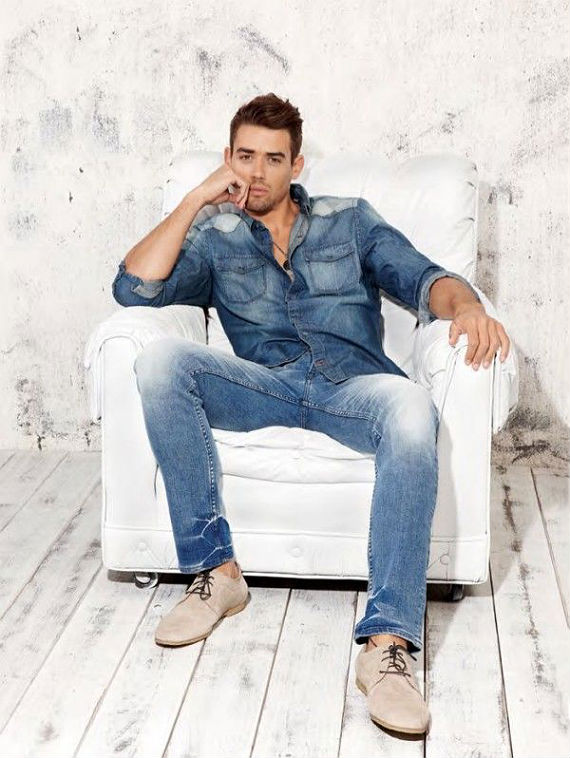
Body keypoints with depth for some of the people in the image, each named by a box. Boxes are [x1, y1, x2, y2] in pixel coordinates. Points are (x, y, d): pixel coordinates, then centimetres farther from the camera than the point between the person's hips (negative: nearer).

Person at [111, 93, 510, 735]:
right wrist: (196, 199, 3)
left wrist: (466, 305, -18)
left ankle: (387, 641, -41)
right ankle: (216, 569, -22)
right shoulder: (213, 237, 21)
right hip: (264, 384, 1)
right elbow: (134, 289, 4)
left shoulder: (350, 220, 21)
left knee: (412, 409, -37)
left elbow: (422, 277, 6)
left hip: (355, 382, -1)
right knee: (159, 359, -27)